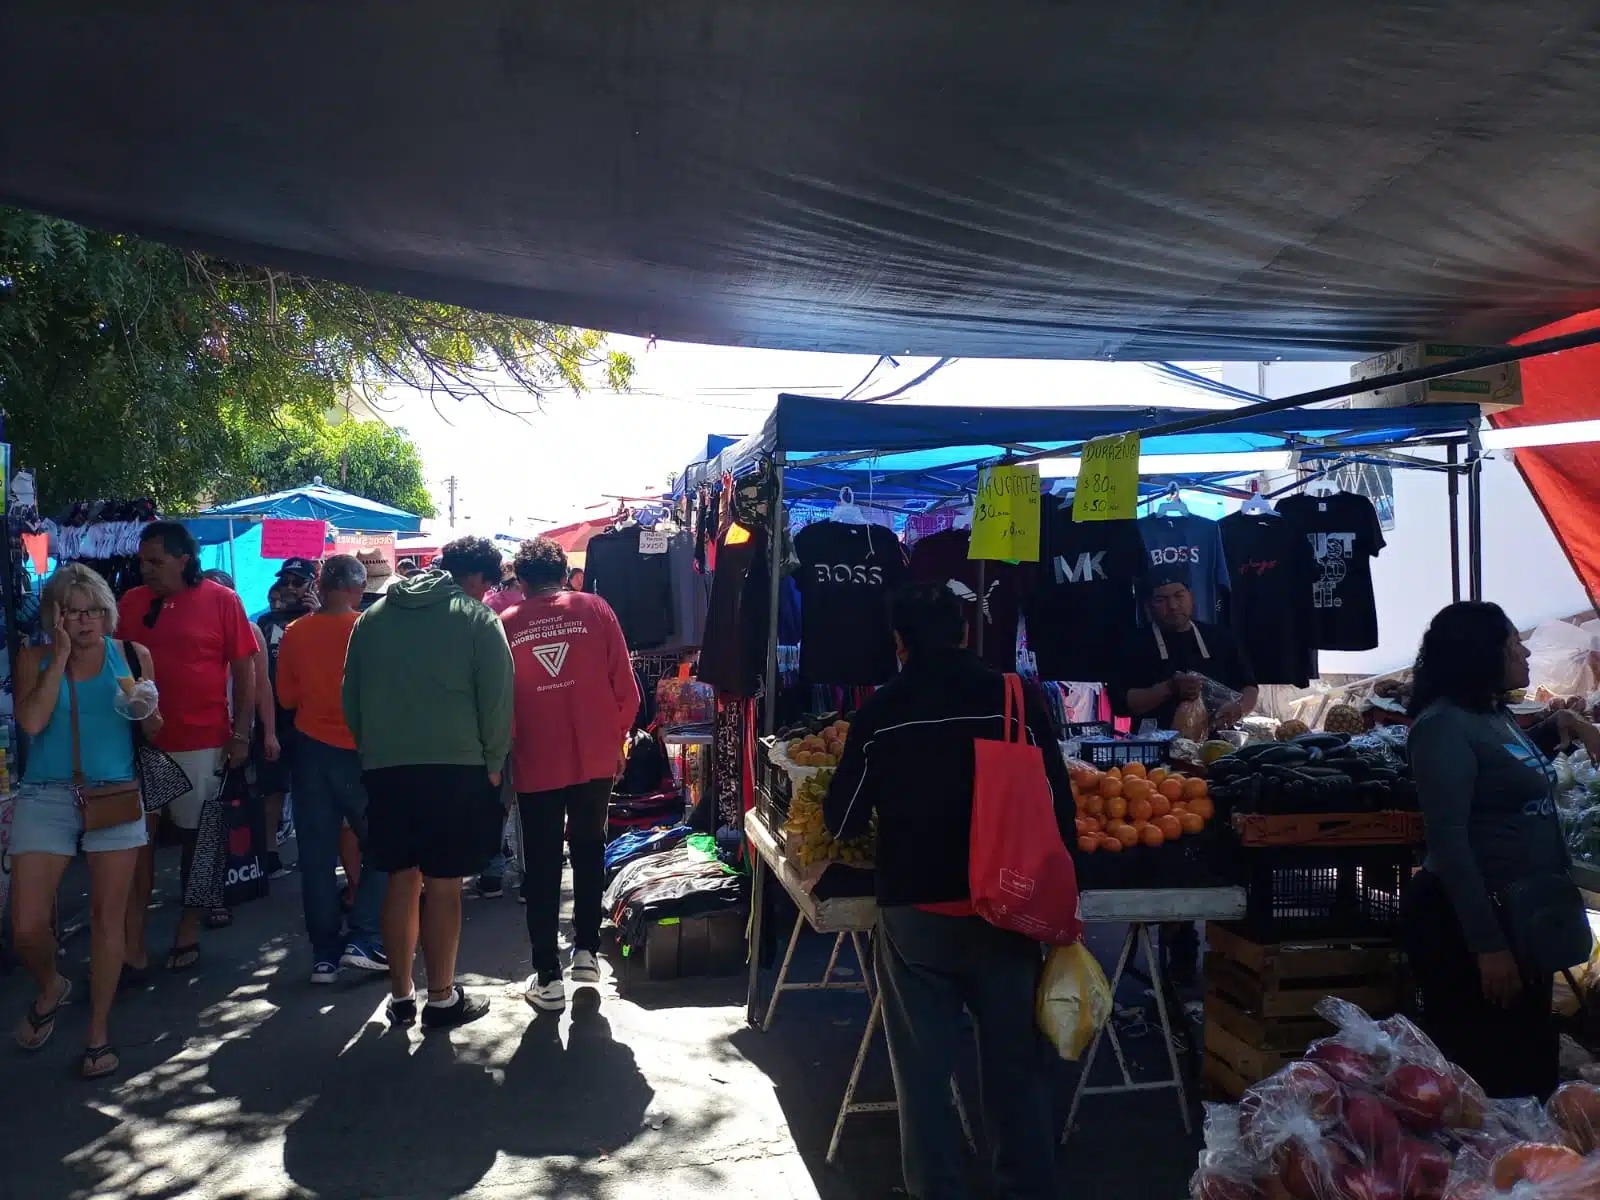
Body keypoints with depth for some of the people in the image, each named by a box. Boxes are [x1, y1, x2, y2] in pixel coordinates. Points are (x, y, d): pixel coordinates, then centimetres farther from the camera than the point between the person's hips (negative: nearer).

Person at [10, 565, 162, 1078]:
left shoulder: (132, 655, 3)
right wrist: (60, 656, -10)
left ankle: (98, 1033, 16)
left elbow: (154, 728, 8)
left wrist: (144, 709, -14)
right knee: (27, 924, -4)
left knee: (107, 915, 3)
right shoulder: (35, 659, 3)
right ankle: (50, 987, 29)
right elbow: (31, 722, -13)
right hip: (46, 798, 0)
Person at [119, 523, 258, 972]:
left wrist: (241, 734, -6)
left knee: (197, 836, 9)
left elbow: (244, 671, -2)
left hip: (202, 743, -2)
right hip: (139, 741, 2)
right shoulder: (131, 603, 4)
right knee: (136, 837, 1)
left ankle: (188, 931, 23)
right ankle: (132, 943, 6)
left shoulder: (222, 602, -4)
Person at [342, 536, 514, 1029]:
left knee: (401, 880, 12)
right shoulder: (477, 618, -2)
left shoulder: (373, 616, 13)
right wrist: (493, 763, 4)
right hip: (454, 766, -4)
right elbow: (496, 699, -6)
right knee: (443, 884, 2)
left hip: (384, 767, 5)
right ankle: (441, 999, 10)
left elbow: (351, 696, 16)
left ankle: (401, 996, 19)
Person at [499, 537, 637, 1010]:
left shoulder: (504, 623, -2)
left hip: (535, 764, -1)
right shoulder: (594, 609, -2)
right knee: (588, 851, 21)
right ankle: (587, 950, 25)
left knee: (542, 867, 9)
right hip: (595, 758, 1)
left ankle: (548, 978, 11)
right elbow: (626, 689, -3)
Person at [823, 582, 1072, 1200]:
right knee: (1014, 1063, 15)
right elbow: (1059, 804, -5)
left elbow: (842, 821, -1)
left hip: (913, 912, -1)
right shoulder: (1015, 698, -7)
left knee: (923, 1069, 12)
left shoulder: (880, 711, -7)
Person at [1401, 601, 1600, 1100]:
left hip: (1520, 915, 9)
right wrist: (1487, 944, -25)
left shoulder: (1498, 716, 10)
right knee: (1487, 1078, 1)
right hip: (1467, 922, -9)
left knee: (1530, 1068, 19)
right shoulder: (1444, 725, -17)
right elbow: (1448, 841, -23)